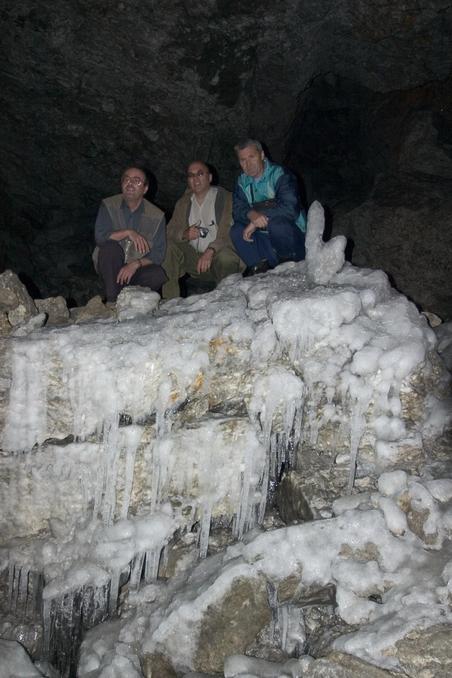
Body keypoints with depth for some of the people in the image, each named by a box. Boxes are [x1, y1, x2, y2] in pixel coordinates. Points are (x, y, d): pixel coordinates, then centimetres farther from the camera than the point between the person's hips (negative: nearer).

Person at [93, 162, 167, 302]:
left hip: (138, 268, 0)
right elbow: (100, 237, -17)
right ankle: (112, 301, -26)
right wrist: (128, 233, -27)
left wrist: (135, 264, -25)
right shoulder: (108, 206, -3)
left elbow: (158, 254, -8)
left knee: (158, 275, -30)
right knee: (110, 247, -31)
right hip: (110, 267, 0)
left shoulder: (157, 216, -4)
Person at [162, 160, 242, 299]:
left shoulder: (226, 198, -4)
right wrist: (184, 234, -14)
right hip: (194, 257, 5)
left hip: (218, 254, -5)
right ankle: (169, 302, -20)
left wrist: (211, 251, -31)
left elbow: (228, 233, -15)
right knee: (169, 248, -19)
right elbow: (171, 230, 9)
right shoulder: (183, 202, 15)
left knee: (225, 257, -37)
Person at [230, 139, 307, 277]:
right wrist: (251, 214, -29)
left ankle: (288, 260, -11)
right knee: (236, 231, -15)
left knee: (276, 223, -35)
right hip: (264, 238, 5)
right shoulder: (242, 182, 7)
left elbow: (290, 209, -27)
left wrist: (256, 221, -25)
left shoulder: (280, 175, -13)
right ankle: (261, 266, -17)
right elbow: (237, 211, -4)